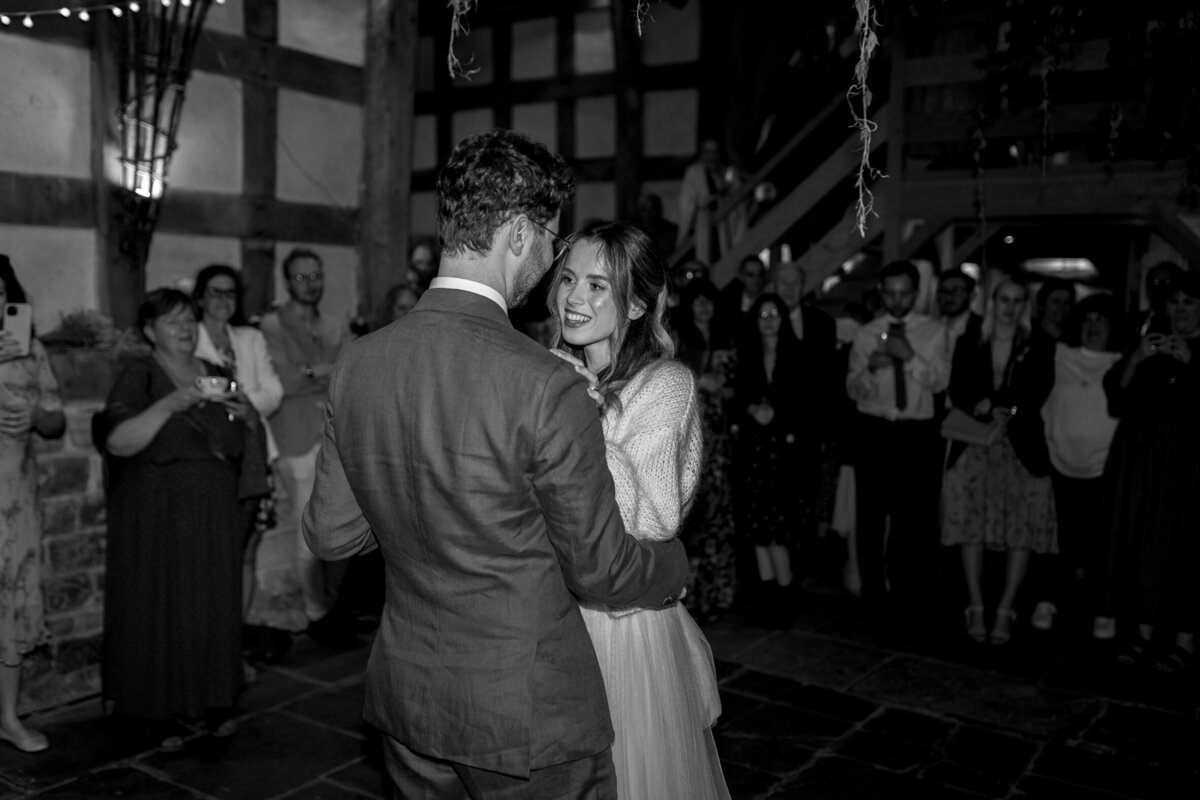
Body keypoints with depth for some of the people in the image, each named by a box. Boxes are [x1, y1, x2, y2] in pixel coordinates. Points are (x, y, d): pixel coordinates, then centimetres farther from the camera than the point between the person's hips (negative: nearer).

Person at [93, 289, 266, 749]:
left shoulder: (214, 374, 11)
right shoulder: (139, 375, -6)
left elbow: (248, 442, 17)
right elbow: (118, 442, -20)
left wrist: (246, 413, -5)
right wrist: (171, 404, -29)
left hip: (214, 516, 5)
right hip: (156, 517, -4)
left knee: (214, 606, 7)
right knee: (159, 607, 0)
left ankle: (213, 699, 20)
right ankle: (161, 709, 13)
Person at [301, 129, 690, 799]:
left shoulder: (355, 364, -7)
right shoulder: (548, 388, -25)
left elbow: (330, 533, 2)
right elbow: (601, 572, -14)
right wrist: (674, 566, 6)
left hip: (405, 696, 6)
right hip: (527, 716, -6)